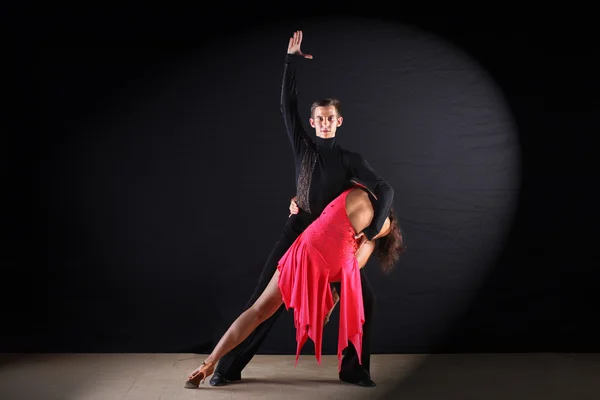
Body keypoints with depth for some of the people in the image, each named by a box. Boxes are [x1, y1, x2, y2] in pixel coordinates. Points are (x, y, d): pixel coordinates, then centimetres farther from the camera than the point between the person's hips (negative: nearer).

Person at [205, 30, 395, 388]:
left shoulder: (350, 159, 1)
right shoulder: (303, 147, 4)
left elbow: (385, 190, -8)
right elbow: (287, 106, -4)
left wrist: (374, 227, -22)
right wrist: (292, 63, -8)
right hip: (298, 234, 0)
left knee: (364, 299, -9)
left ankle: (355, 369, 8)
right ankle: (228, 368, 5)